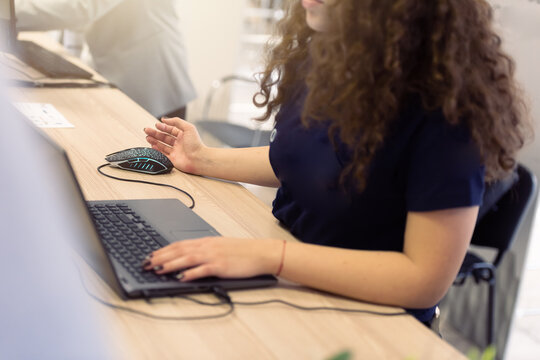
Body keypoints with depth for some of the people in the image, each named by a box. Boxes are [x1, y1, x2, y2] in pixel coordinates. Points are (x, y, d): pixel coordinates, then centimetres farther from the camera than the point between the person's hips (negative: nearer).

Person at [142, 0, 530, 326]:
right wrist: (204, 160, 15)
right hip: (287, 280, 7)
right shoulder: (322, 57, -2)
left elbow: (426, 279, -27)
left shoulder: (444, 106, -25)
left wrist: (272, 255, -32)